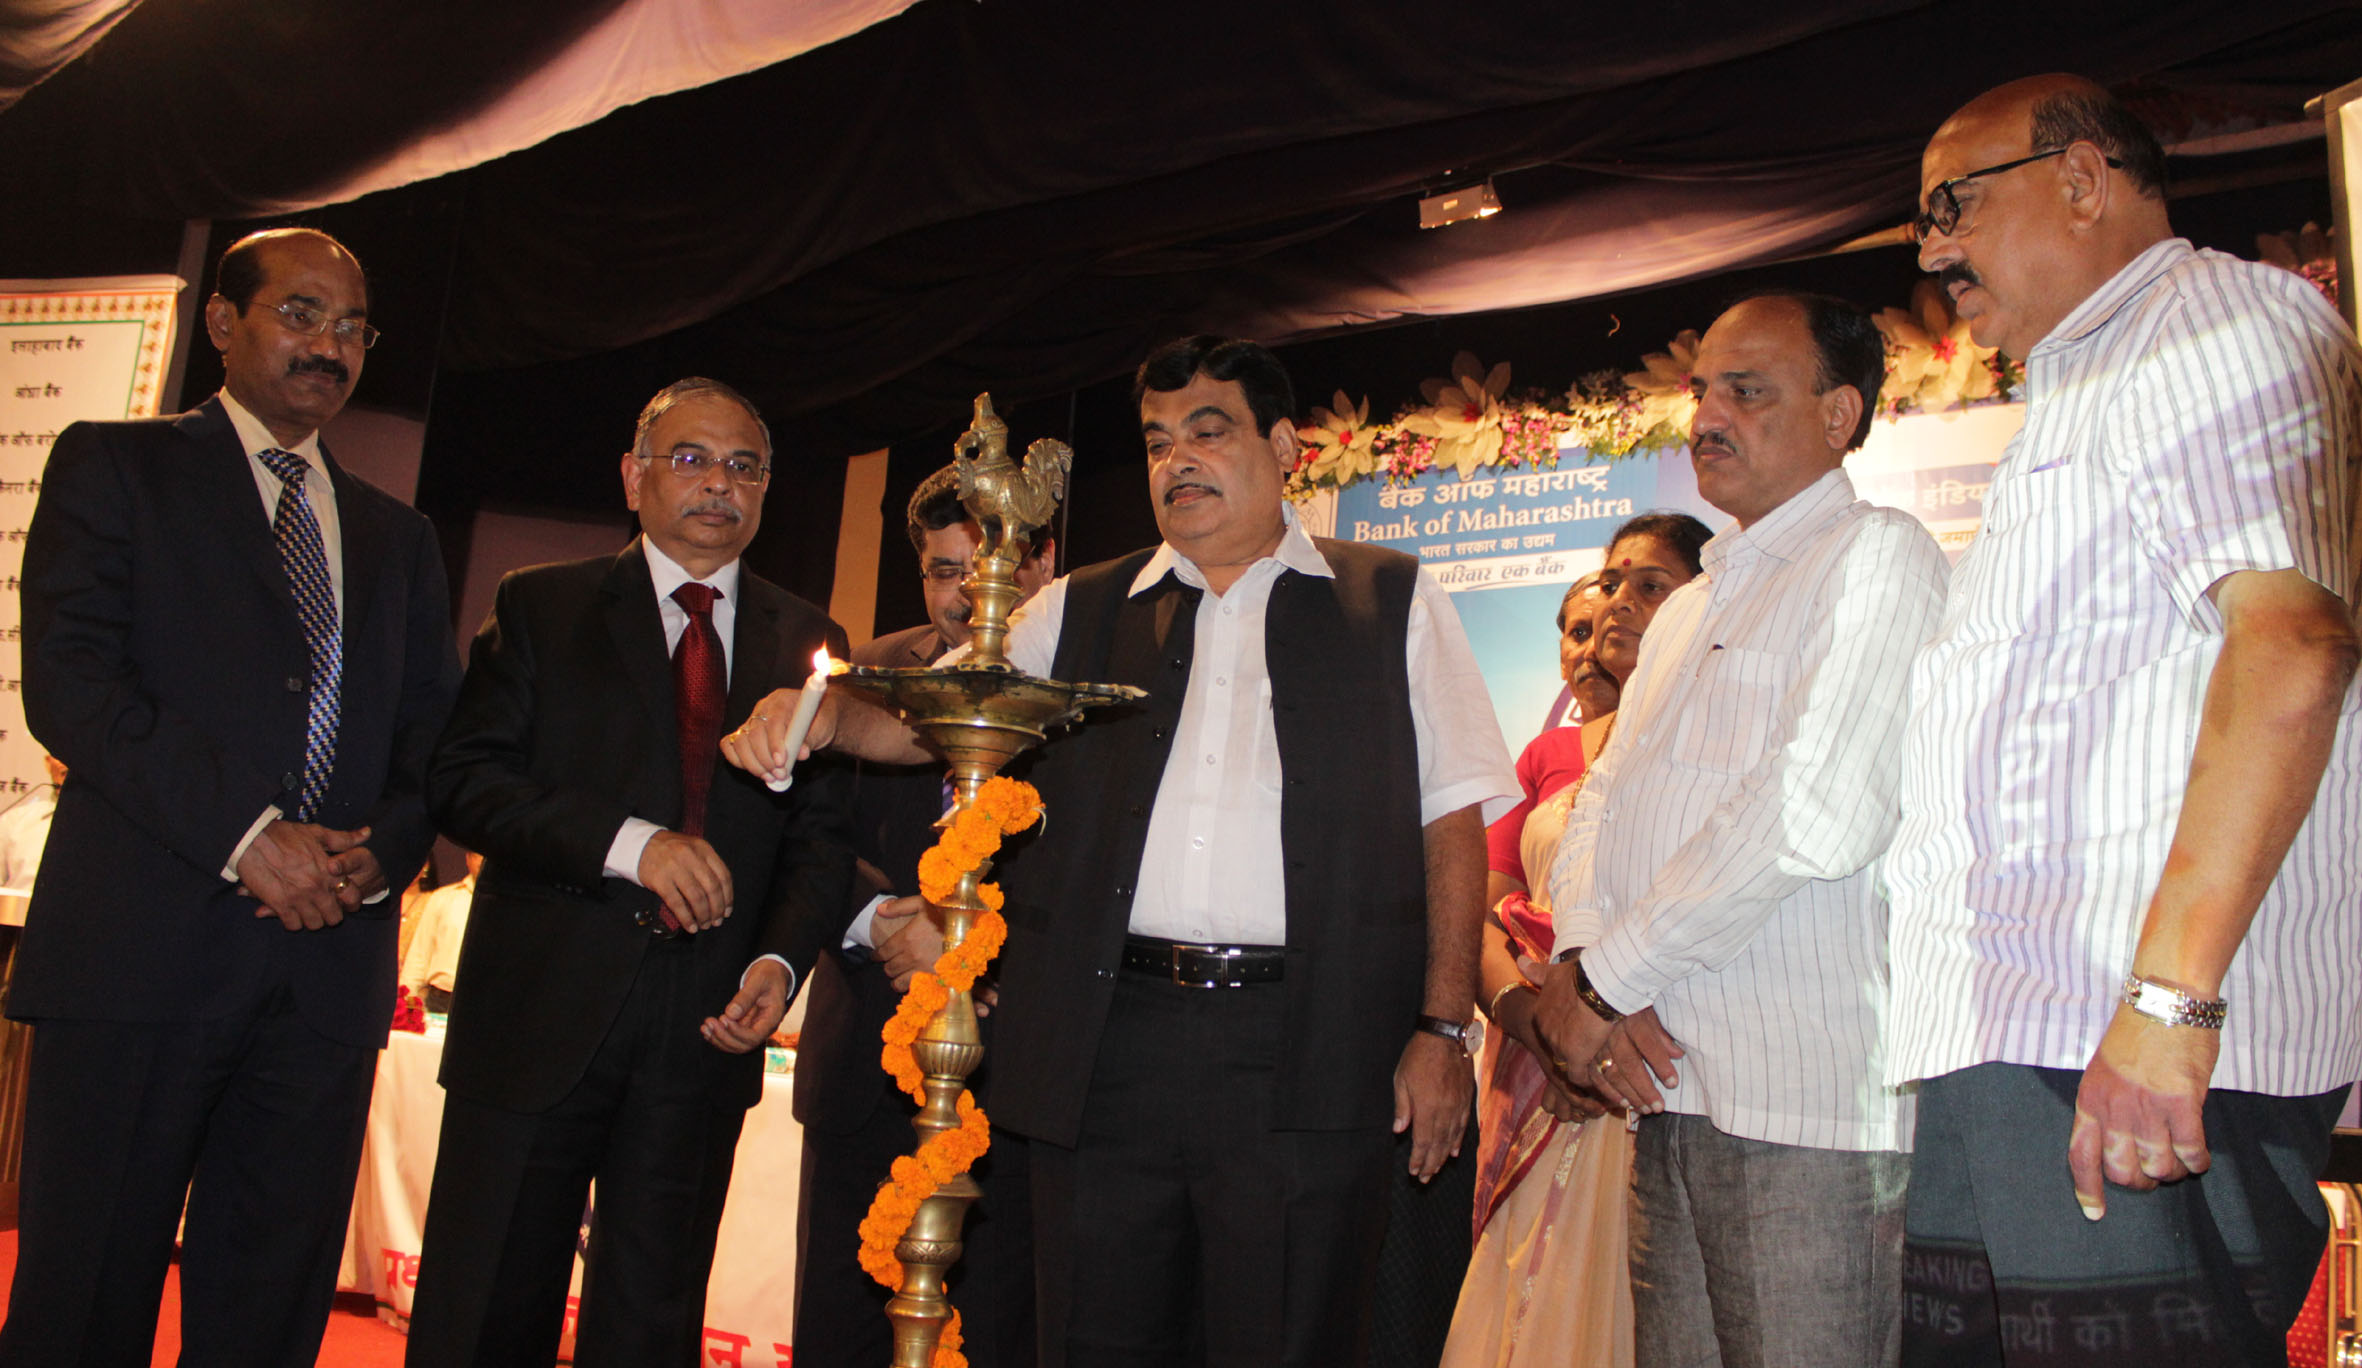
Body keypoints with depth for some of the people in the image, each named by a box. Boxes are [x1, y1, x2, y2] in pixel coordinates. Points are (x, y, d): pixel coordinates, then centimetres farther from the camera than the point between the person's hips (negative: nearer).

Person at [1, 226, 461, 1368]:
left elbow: (433, 737, 16)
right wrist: (248, 835, -16)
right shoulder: (114, 465, 7)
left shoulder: (397, 537, 20)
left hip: (329, 963, 4)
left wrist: (382, 853, -5)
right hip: (141, 948, -4)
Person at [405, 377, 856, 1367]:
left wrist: (782, 959, -10)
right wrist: (626, 842, -19)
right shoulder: (539, 607, 5)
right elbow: (463, 776, -6)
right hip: (539, 1009, -2)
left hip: (707, 1025, 2)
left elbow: (823, 828, 7)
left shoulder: (807, 642, 11)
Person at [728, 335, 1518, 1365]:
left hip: (1303, 1051, -2)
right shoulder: (1081, 612, 16)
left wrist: (1444, 1028, -2)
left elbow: (1454, 818, 6)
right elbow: (935, 711, 11)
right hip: (1103, 1045, 3)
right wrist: (827, 713, -12)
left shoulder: (1392, 603, 10)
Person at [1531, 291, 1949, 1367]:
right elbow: (1600, 807, 17)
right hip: (1666, 1093, 8)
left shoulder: (1877, 556, -6)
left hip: (1811, 1109, -7)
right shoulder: (1686, 608, 22)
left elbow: (1812, 821, -19)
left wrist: (1603, 979, -12)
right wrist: (1578, 961, -4)